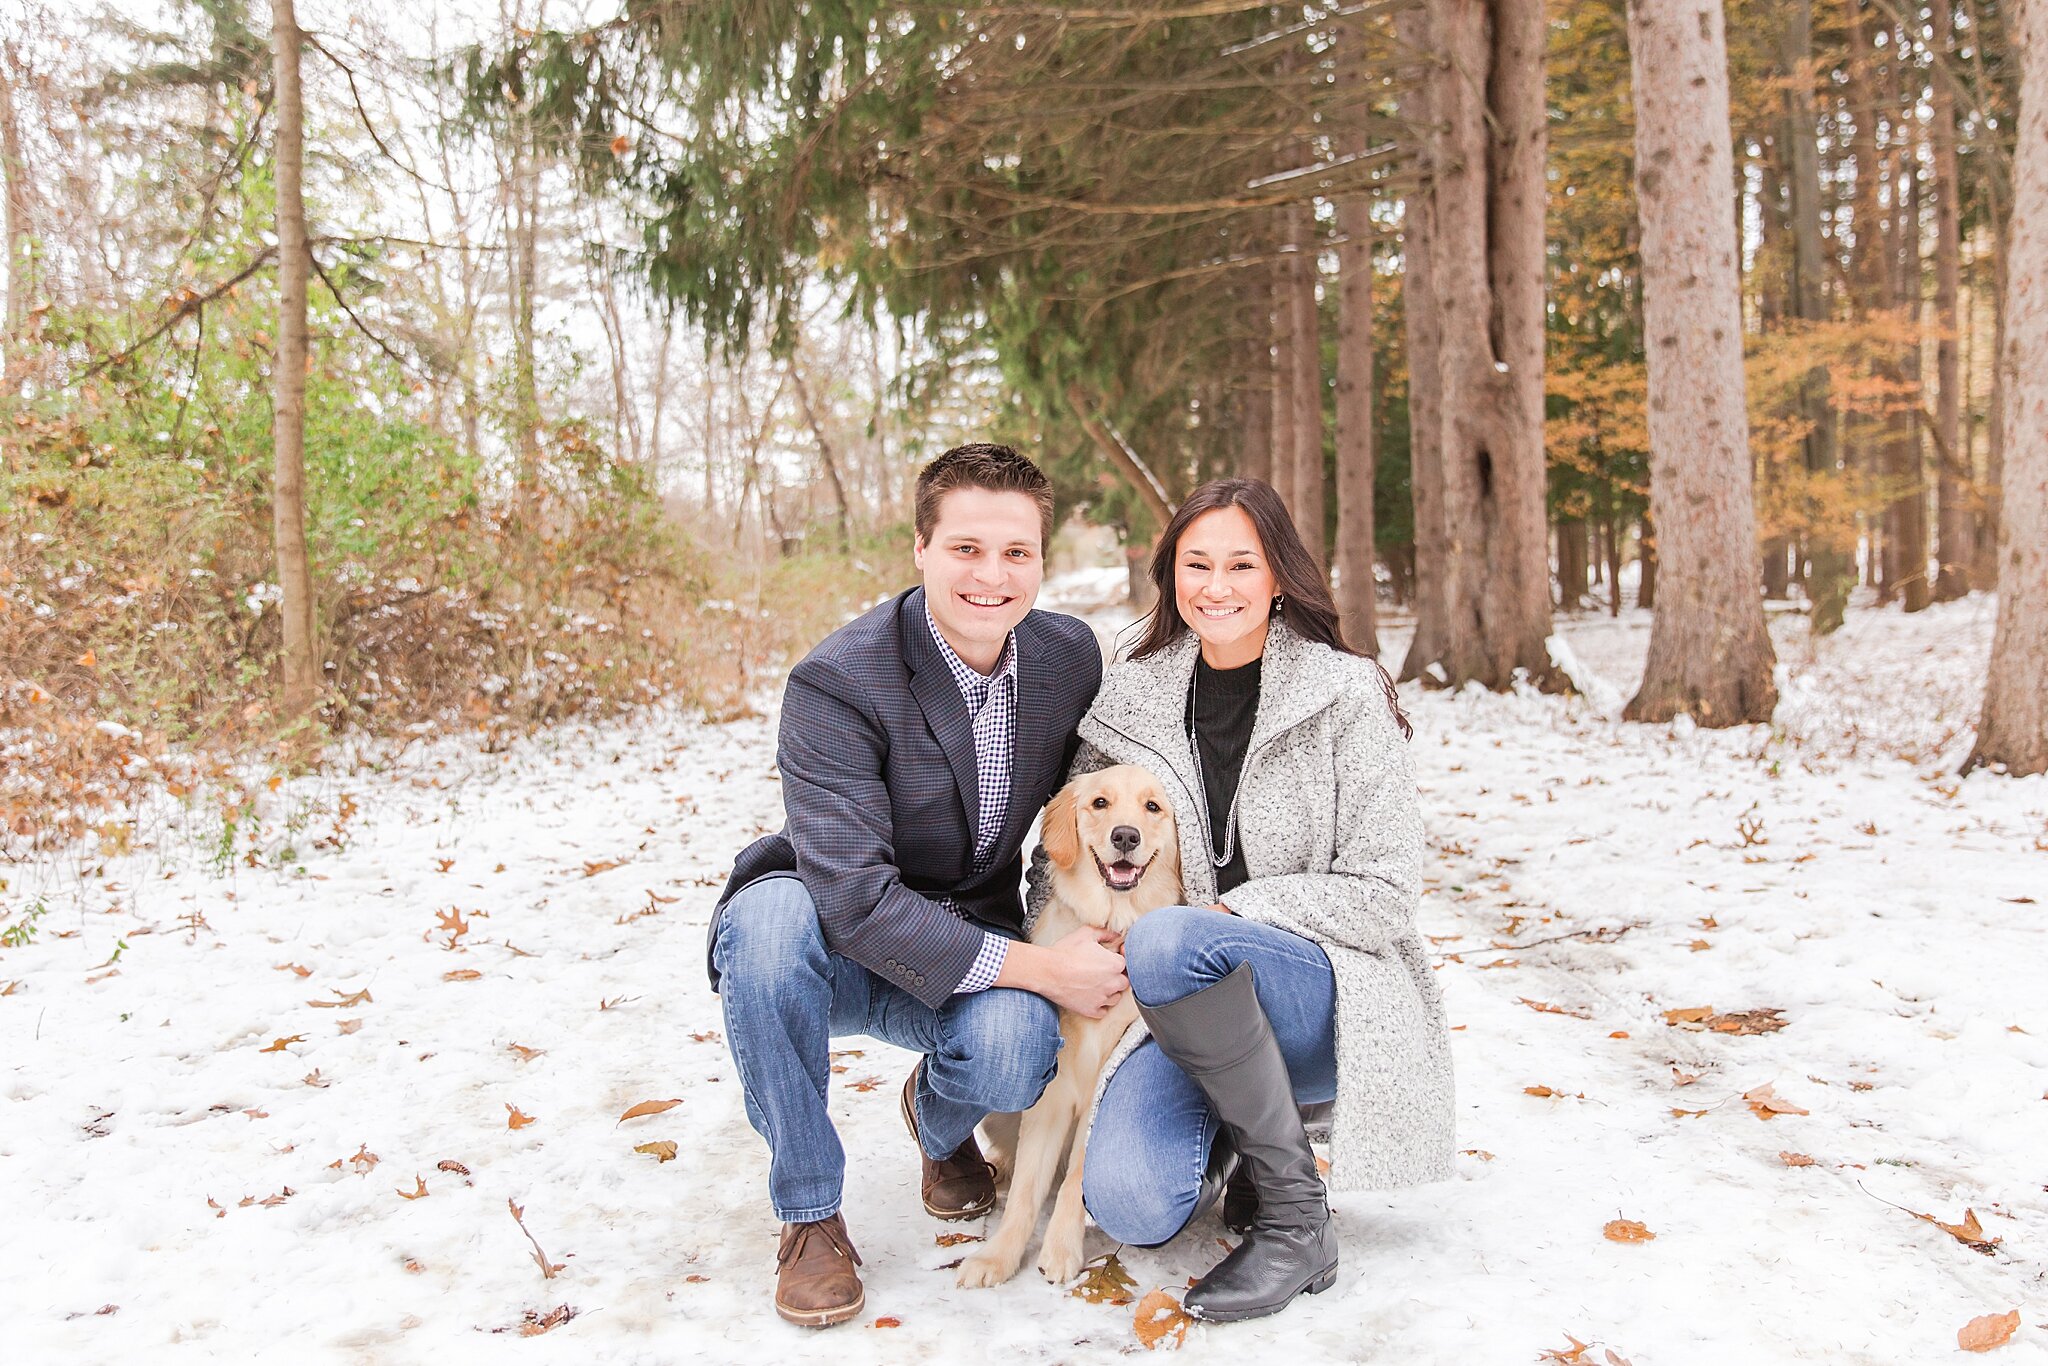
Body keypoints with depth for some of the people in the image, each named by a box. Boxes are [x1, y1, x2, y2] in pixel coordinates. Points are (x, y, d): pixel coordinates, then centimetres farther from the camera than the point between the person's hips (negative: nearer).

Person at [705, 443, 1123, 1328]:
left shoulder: (1072, 654, -6)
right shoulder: (835, 682, -23)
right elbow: (854, 897, -31)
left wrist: (1087, 934, -4)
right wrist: (1037, 966, -32)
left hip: (978, 948, 3)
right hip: (836, 949, -2)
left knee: (1013, 1047, -31)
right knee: (772, 911, -37)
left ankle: (939, 1122, 11)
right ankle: (809, 1214, -15)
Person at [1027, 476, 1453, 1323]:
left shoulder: (1346, 696, -6)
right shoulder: (1130, 701, 4)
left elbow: (1382, 893, -7)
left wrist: (1235, 912, -17)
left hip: (1327, 1002, -3)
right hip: (1189, 1015, 3)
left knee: (1170, 941, -34)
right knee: (1130, 1205, -24)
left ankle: (1293, 1214, -15)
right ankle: (1236, 1123, 12)